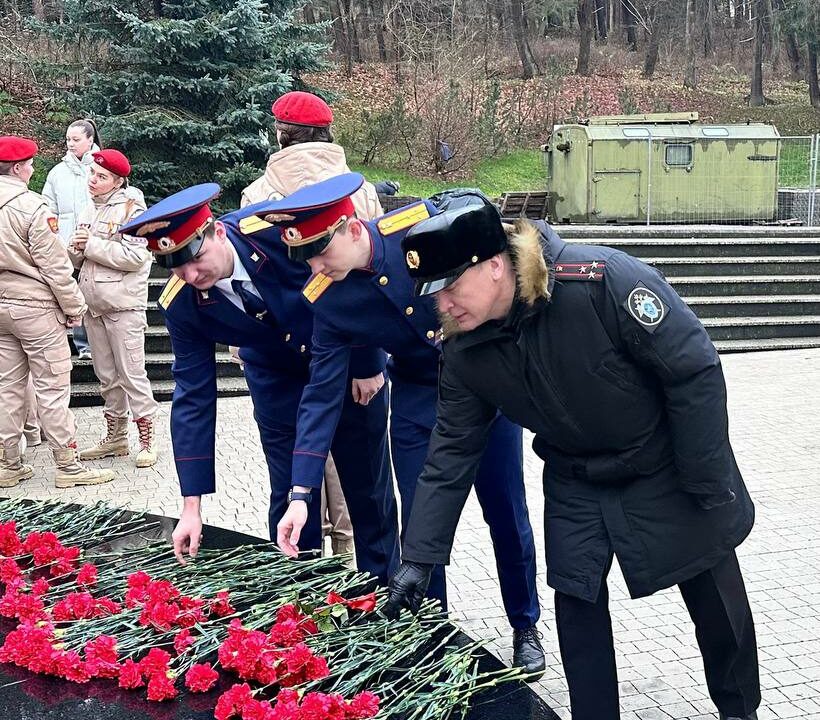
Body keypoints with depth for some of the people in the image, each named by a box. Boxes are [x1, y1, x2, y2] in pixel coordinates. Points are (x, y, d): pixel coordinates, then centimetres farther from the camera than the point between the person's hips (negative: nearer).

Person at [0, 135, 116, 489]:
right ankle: (67, 466, 6)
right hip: (36, 307, -7)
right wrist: (73, 306, -5)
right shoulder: (31, 206, -17)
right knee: (52, 387, -1)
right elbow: (54, 265, -16)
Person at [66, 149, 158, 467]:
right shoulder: (91, 208, 13)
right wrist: (77, 247, -4)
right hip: (94, 304, 7)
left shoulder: (131, 207, -8)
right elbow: (79, 259, 20)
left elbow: (136, 256, -20)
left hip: (123, 306, -7)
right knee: (107, 375, 13)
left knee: (132, 374, -4)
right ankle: (116, 437, 23)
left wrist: (92, 244, -16)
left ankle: (147, 439, 5)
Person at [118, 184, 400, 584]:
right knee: (290, 498, -1)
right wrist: (191, 506, -17)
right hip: (279, 381, 2)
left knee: (370, 491, 8)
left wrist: (369, 366, -13)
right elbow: (193, 397, -16)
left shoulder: (279, 229, -33)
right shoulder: (180, 304, -22)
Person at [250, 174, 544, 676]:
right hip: (417, 396, 2)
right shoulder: (325, 299, -15)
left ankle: (526, 627, 27)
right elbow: (322, 396, -13)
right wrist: (301, 493, -17)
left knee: (507, 513, 6)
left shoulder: (424, 223, -24)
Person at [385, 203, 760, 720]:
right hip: (577, 482, 4)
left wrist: (708, 483, -20)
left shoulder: (602, 281, -33)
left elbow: (695, 370, -27)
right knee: (577, 601, 3)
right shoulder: (466, 352, -15)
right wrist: (419, 558, -10)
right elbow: (451, 454, -7)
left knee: (717, 600, 13)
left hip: (670, 465, -3)